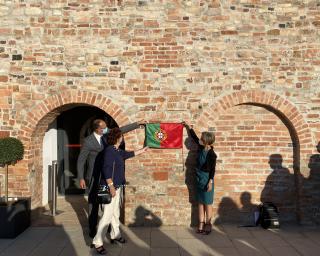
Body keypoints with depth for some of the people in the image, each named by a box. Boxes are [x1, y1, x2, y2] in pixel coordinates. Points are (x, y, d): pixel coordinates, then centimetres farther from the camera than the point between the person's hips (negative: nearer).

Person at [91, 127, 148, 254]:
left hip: (118, 187, 10)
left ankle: (115, 235, 32)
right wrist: (111, 186, -25)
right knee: (107, 215, -10)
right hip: (110, 187, -10)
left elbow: (129, 154, 31)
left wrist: (142, 150, 41)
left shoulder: (118, 151, 11)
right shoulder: (109, 150, -17)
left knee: (115, 213, 18)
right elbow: (106, 169, -23)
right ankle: (97, 242, -4)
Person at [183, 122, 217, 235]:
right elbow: (194, 137, 16)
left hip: (206, 180, -7)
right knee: (200, 203, 11)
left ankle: (208, 226, 13)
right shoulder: (201, 148, 2)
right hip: (199, 179, 7)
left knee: (207, 203, 3)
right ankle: (201, 225, 19)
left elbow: (212, 169, -16)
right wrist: (188, 127, 18)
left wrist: (210, 182, -19)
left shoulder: (212, 154, -18)